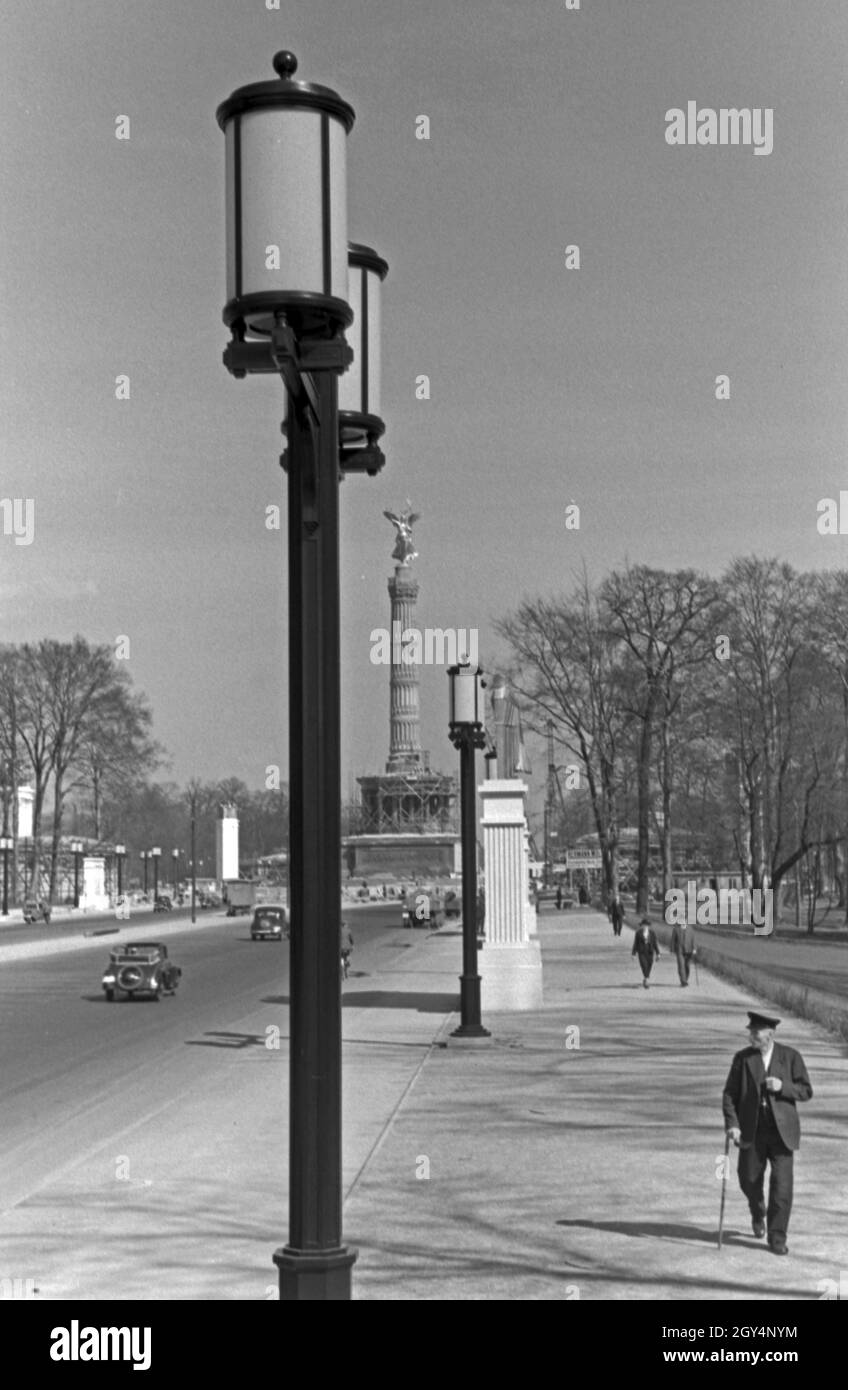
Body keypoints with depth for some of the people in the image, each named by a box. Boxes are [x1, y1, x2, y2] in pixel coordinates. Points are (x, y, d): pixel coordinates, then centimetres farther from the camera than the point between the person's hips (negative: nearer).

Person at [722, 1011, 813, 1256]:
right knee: (749, 1180, 8)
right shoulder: (742, 1058, 1)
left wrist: (783, 1086, -19)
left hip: (781, 1130, -2)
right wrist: (732, 1123, -13)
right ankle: (758, 1214, 40)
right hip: (752, 1131, 2)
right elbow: (729, 1094, 1)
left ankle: (777, 1238, 5)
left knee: (782, 1185, -6)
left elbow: (806, 1091, 0)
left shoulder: (791, 1057, -2)